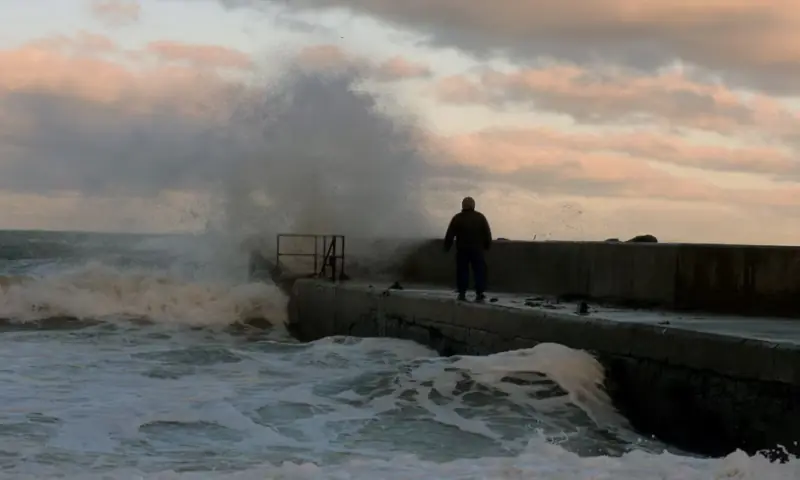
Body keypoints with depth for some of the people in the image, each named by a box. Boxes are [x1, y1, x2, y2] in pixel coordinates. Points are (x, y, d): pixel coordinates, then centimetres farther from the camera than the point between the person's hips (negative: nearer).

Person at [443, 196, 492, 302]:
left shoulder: (457, 218, -1)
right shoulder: (480, 217, 3)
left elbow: (450, 234, -4)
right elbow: (487, 233, 4)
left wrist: (447, 247, 2)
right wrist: (487, 245, 14)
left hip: (462, 249, -1)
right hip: (477, 249, 1)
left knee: (462, 270, 5)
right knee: (479, 270, 3)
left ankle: (462, 293, 0)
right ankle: (480, 293, -6)